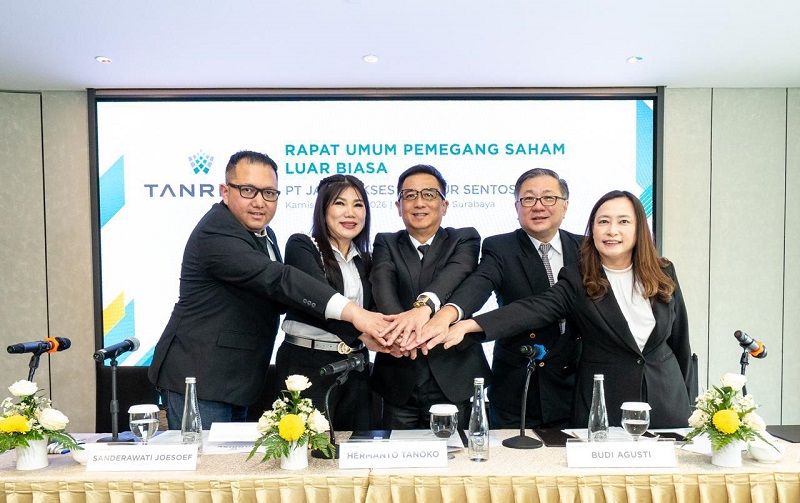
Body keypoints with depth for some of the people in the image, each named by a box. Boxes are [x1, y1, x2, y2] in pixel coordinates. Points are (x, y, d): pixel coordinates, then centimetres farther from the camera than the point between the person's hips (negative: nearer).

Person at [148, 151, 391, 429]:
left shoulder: (263, 235, 10)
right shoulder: (216, 234, -21)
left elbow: (271, 295, 15)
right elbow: (277, 280, -33)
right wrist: (349, 311, -41)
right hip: (198, 380, -9)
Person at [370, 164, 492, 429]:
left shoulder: (464, 239, 3)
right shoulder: (386, 243, 7)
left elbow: (455, 272, -19)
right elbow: (383, 284, -14)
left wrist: (425, 305, -41)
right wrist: (400, 321, -36)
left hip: (454, 379, -1)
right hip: (399, 382, 1)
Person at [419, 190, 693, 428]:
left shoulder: (664, 274, 2)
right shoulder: (577, 280, -8)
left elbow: (679, 338, 10)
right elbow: (532, 309, -23)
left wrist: (687, 400, 16)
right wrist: (469, 325, -38)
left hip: (667, 404, 3)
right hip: (603, 408, -3)